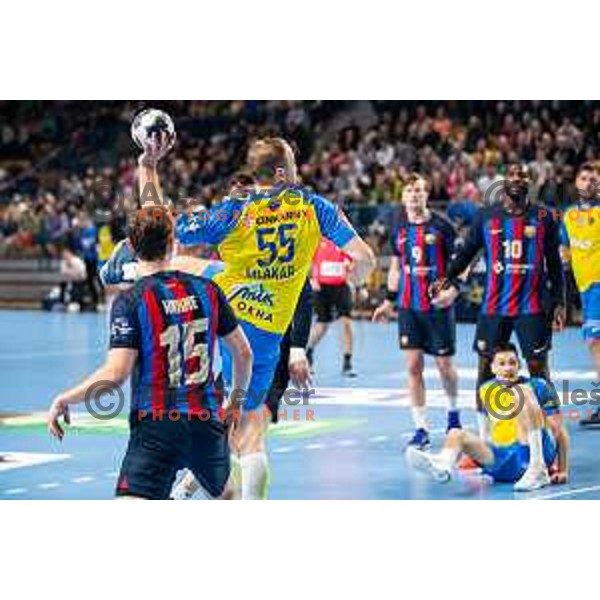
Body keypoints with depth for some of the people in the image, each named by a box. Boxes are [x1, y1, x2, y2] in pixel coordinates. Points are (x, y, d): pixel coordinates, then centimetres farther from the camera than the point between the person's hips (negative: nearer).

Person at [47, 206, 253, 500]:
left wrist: (63, 400, -2)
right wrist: (236, 399, 29)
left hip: (155, 425, -5)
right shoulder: (206, 289, 6)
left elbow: (115, 374, -15)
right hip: (206, 423, 5)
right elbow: (243, 353, 12)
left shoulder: (130, 300, -9)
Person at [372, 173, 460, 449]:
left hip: (438, 305, -3)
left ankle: (453, 411, 34)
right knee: (413, 366, -3)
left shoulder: (441, 227, -5)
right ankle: (421, 429, 1)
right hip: (408, 306, 3)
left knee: (445, 365, 5)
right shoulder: (400, 229, 8)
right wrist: (388, 301, 14)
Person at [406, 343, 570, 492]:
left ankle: (538, 470, -37)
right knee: (456, 434, -13)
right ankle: (444, 465, -52)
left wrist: (562, 471, -7)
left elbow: (559, 432, -2)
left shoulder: (537, 387, 1)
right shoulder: (486, 390, 14)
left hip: (538, 453, -5)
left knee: (523, 393, -23)